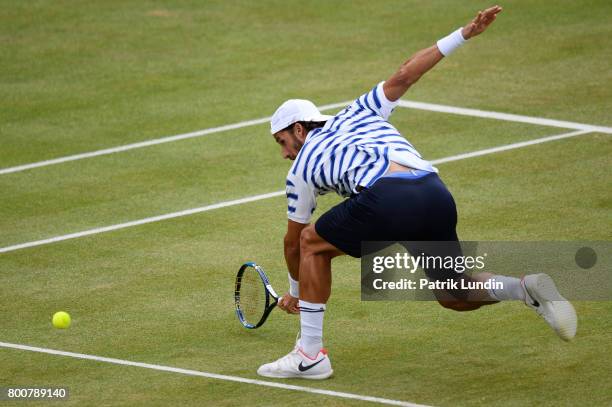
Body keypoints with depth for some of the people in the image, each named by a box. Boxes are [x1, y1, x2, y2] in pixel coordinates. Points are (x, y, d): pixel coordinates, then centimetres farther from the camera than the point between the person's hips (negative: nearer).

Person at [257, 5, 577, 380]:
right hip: (436, 193, 5)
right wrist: (465, 33, 21)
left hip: (385, 199, -5)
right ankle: (527, 289, -4)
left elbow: (293, 241, 33)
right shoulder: (359, 114, 32)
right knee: (454, 296, 23)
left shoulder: (301, 170, 23)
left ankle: (310, 355, 19)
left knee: (313, 242, 22)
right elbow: (405, 74, 20)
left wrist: (295, 291, 51)